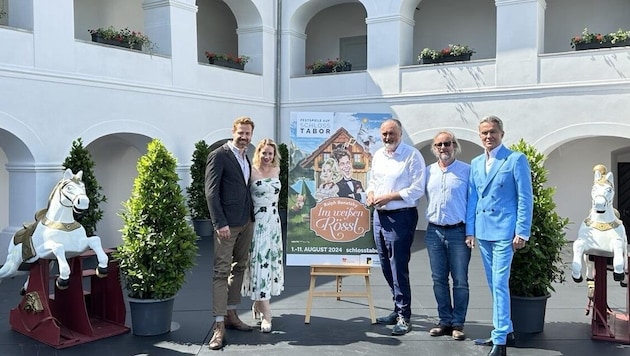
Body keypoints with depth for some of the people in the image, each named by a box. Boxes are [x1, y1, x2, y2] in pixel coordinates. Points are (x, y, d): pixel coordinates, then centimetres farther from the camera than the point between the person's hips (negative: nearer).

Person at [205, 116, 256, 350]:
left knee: (239, 268, 12)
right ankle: (219, 325, -3)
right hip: (227, 224, -8)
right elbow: (211, 192, -13)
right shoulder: (218, 156, -8)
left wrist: (251, 216, 7)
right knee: (221, 271, -6)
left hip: (246, 222, 8)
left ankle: (231, 314, 22)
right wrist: (220, 223, -19)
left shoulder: (245, 158, 15)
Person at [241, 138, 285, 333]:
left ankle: (257, 304, 27)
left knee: (271, 262, 10)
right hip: (257, 222, -6)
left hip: (274, 221, 6)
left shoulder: (276, 170, 9)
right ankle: (266, 314, -5)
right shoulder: (251, 172, -7)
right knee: (259, 262, -7)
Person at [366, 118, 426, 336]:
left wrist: (389, 197, -17)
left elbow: (417, 189, -14)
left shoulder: (412, 156, -9)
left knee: (398, 267, -7)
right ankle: (398, 309, 27)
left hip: (400, 217, -8)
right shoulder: (378, 155, 14)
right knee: (386, 266, 13)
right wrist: (370, 193, 2)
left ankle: (404, 317, 5)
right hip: (379, 215, 8)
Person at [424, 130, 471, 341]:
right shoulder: (428, 171, 10)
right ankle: (445, 321, 20)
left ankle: (458, 324, 13)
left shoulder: (467, 170, -1)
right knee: (439, 280, 9)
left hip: (458, 231, -4)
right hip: (434, 231, 4)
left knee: (460, 281, 2)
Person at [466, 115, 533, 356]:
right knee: (494, 285, 14)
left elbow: (525, 198, -7)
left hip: (504, 231, -6)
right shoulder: (476, 163, 12)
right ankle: (505, 331, 28)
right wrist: (470, 230, 9)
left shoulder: (516, 159, -4)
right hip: (482, 231, 6)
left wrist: (522, 232, -12)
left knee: (500, 285, -8)